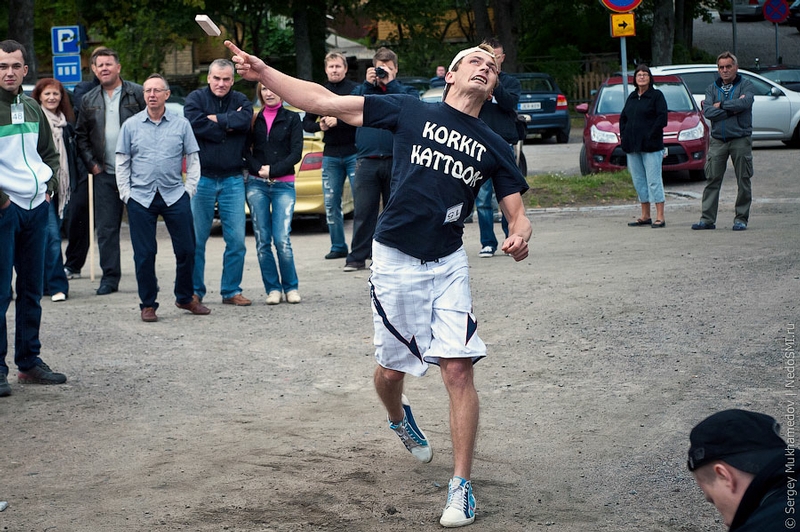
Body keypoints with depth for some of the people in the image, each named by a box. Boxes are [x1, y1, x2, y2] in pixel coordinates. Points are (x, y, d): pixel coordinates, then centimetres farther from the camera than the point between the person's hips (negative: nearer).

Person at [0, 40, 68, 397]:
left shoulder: (32, 109, 13)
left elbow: (50, 153, 24)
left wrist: (49, 184, 9)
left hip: (36, 206, 7)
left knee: (32, 289, 11)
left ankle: (29, 361, 18)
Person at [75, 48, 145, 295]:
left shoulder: (137, 94, 0)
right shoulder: (89, 100, 12)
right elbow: (81, 136, 17)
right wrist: (92, 163, 5)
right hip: (105, 174, 4)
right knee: (106, 228, 3)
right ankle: (110, 276, 10)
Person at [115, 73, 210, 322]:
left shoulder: (181, 124, 5)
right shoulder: (131, 125, 5)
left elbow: (193, 160, 8)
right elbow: (122, 163, 7)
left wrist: (189, 189, -1)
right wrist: (126, 194, -1)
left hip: (175, 196, 0)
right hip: (141, 198, 0)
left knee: (186, 250, 3)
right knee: (144, 254, 1)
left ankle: (185, 297, 21)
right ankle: (148, 304, 11)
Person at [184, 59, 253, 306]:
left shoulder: (240, 100, 9)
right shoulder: (196, 98, 3)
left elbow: (245, 120, -12)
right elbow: (195, 124, -16)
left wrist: (215, 119, -11)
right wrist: (228, 125, -10)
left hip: (233, 179, 2)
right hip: (202, 178, -2)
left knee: (236, 239, 1)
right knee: (196, 239, 1)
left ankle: (231, 291, 10)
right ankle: (195, 292, 10)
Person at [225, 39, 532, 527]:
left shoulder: (494, 148, 7)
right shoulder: (411, 112, 1)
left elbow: (518, 214, 8)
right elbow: (325, 102, -2)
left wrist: (519, 237, -17)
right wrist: (264, 74, -11)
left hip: (448, 263, 1)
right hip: (395, 261, -1)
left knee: (458, 369, -11)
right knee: (392, 369, 10)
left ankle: (461, 487, -2)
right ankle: (399, 419, 47)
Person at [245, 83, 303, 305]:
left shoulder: (292, 119, 7)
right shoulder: (254, 119, 12)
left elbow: (296, 153, -1)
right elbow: (246, 150, 6)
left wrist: (273, 170, -11)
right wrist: (257, 169, -11)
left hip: (283, 185, -2)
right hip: (256, 185, 2)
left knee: (282, 240, -12)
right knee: (262, 241, -1)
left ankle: (290, 287, 4)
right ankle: (273, 288, 9)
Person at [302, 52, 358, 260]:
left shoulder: (355, 89, -2)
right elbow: (306, 123, 16)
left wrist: (338, 121, -19)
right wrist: (320, 126, -4)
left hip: (354, 153, -5)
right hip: (331, 155, 5)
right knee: (331, 203, 5)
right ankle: (338, 247, 13)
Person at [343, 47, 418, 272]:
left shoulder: (405, 90, 14)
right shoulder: (363, 89, 18)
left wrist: (390, 83, -9)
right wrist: (368, 84, -5)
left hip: (397, 160, 0)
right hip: (367, 160, 1)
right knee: (363, 211, -4)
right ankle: (357, 257, -2)